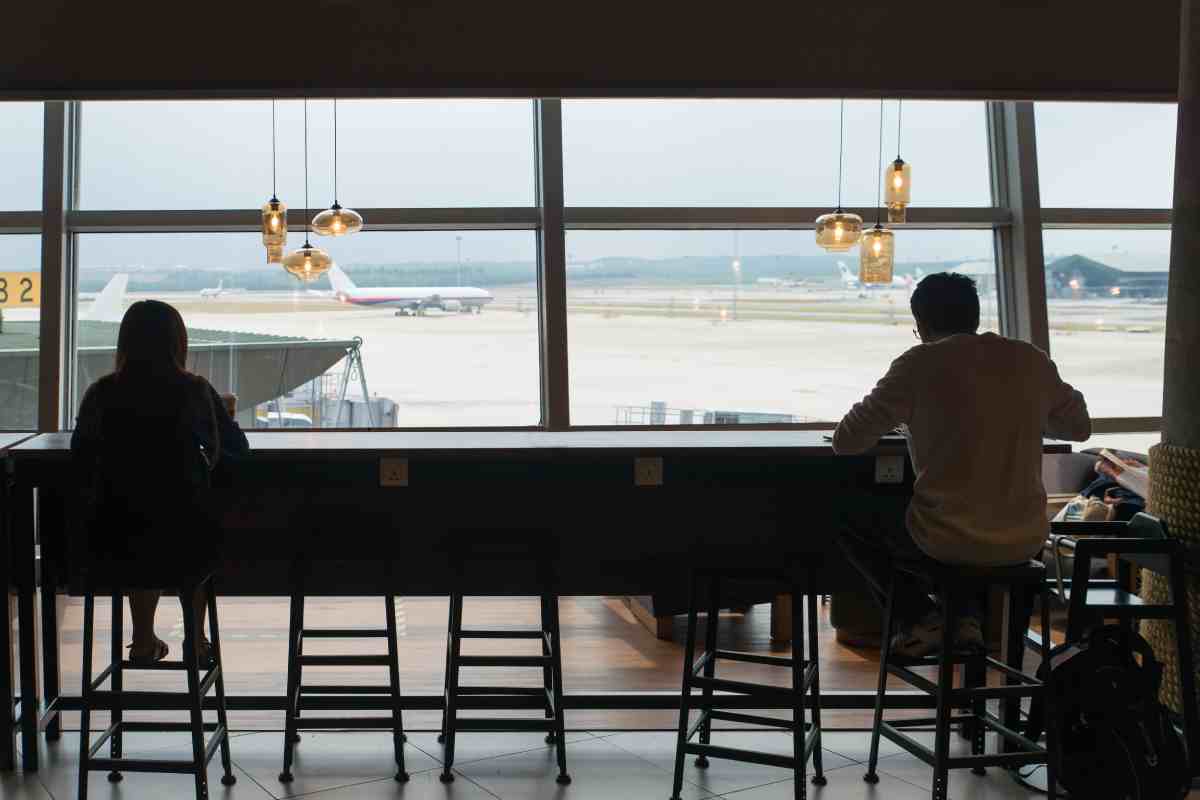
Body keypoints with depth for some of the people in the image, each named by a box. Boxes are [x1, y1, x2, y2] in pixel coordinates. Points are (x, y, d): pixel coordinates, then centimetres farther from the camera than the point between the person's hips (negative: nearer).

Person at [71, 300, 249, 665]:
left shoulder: (101, 393, 1)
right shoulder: (194, 391, -5)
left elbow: (80, 453, 16)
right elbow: (237, 446, 8)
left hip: (112, 541, 2)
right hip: (183, 539, -2)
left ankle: (144, 640, 42)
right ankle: (196, 641, 40)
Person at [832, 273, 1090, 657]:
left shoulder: (918, 365, -9)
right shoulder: (1032, 361, 3)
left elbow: (846, 441, -4)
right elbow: (1080, 426, 17)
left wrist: (900, 421, 17)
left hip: (947, 542, -4)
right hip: (1025, 541, 5)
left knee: (847, 519, 21)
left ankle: (919, 619, 10)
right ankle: (967, 617, 23)